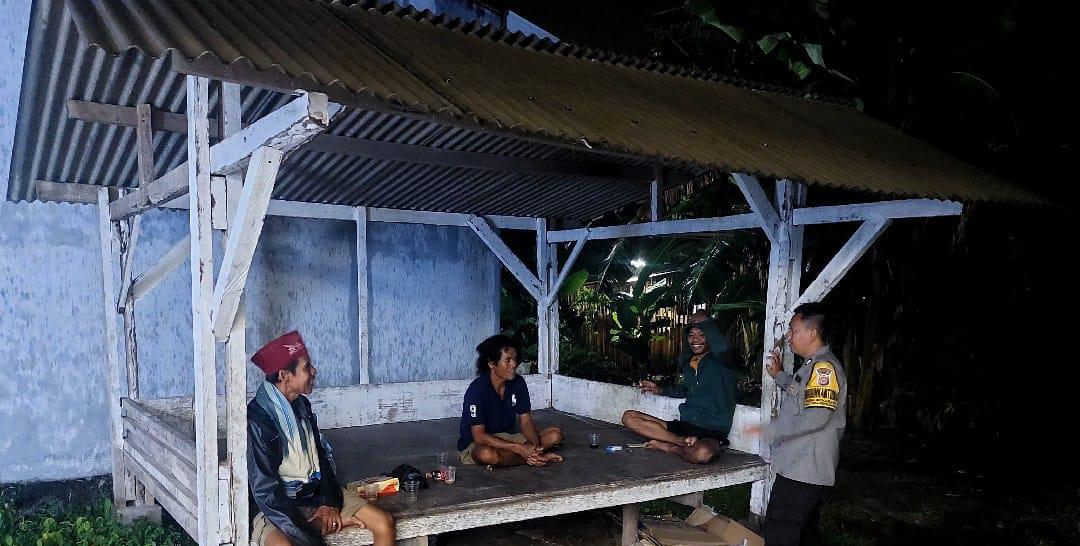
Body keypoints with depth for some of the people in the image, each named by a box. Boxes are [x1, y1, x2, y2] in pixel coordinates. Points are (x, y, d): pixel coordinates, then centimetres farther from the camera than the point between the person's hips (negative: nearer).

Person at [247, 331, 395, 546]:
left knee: (385, 523, -10)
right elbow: (265, 491, -19)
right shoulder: (257, 419, -18)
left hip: (318, 495, 7)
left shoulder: (301, 404, 6)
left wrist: (330, 502, -3)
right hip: (279, 507, -7)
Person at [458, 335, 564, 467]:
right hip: (475, 445, -5)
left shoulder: (518, 383, -6)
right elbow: (479, 437, -26)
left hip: (508, 438, 5)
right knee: (486, 454, -41)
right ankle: (531, 459, -21)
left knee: (556, 434, -9)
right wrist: (519, 448, -33)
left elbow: (526, 421, -4)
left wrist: (536, 445, -26)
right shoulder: (477, 389, -23)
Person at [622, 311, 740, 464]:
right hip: (685, 425, 7)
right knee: (629, 417, -7)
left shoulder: (721, 361, -6)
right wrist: (660, 390, 24)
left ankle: (670, 447, -12)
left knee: (702, 453, -44)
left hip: (713, 431, -7)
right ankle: (685, 441, -17)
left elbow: (723, 347, -33)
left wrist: (705, 321, -19)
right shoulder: (688, 363, 13)